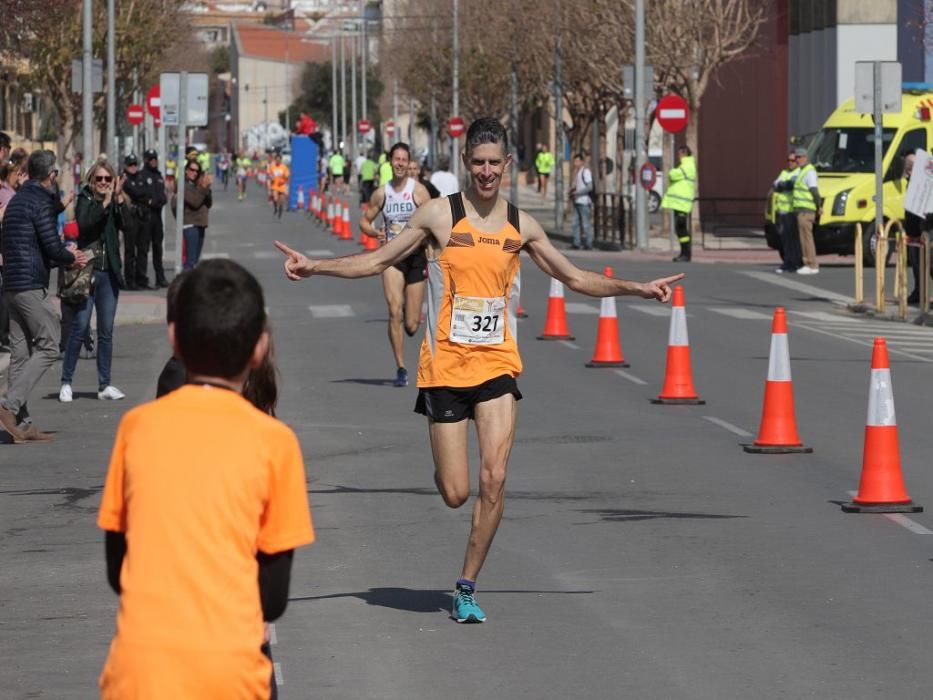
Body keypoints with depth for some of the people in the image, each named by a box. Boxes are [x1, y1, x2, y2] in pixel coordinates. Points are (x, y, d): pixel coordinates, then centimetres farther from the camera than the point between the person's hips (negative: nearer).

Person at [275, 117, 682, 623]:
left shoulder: (520, 225, 8)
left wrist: (638, 289, 17)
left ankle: (467, 587, 2)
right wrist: (314, 266, -6)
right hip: (446, 366, -2)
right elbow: (377, 262, 5)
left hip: (497, 366, 2)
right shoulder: (439, 215, -1)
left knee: (494, 480, -12)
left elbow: (576, 278, 20)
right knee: (455, 493, -3)